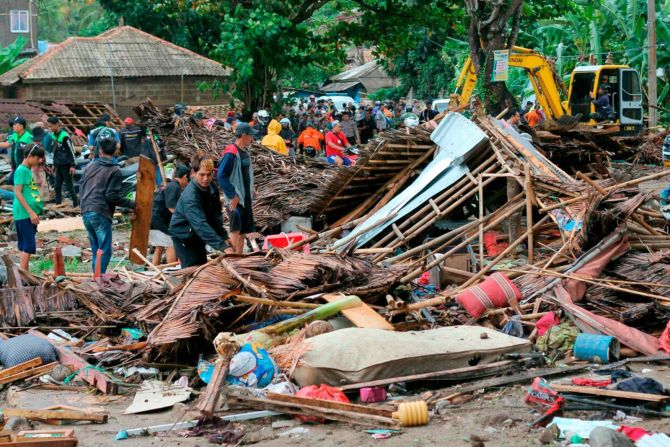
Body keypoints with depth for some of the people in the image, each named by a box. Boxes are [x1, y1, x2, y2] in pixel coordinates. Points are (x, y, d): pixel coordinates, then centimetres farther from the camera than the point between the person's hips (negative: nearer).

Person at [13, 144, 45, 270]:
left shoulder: (29, 170, 16)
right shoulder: (21, 170, -11)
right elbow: (18, 193, -17)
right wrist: (31, 212, -19)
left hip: (29, 215, 9)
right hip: (23, 214, -9)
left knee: (25, 246, 11)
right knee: (28, 246, -11)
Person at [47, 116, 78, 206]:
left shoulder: (64, 136, -16)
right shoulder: (54, 135, 8)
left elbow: (71, 151, -15)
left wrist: (73, 165, -16)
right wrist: (54, 164, 20)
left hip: (66, 165, -8)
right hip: (59, 165, 8)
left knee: (69, 185, -2)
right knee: (57, 186, 8)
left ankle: (76, 204, 5)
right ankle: (58, 205, 15)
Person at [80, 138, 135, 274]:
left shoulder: (90, 166, 13)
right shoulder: (115, 171, -7)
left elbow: (82, 189, 19)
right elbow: (113, 196, -13)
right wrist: (132, 204, -4)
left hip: (86, 212, 7)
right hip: (101, 214, -7)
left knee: (96, 250, 15)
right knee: (104, 251, -4)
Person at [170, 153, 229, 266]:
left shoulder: (211, 188, -7)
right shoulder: (190, 196, -33)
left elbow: (216, 215, -1)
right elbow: (201, 224, -43)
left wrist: (224, 237, -13)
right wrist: (222, 246, -51)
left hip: (197, 236, 8)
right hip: (183, 235, -8)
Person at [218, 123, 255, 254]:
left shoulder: (244, 152, 12)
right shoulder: (231, 153, -16)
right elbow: (221, 175, -20)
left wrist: (251, 193, 18)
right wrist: (232, 195, -21)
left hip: (246, 198, 9)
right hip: (235, 199, -9)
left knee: (243, 231, 11)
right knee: (236, 230, -13)